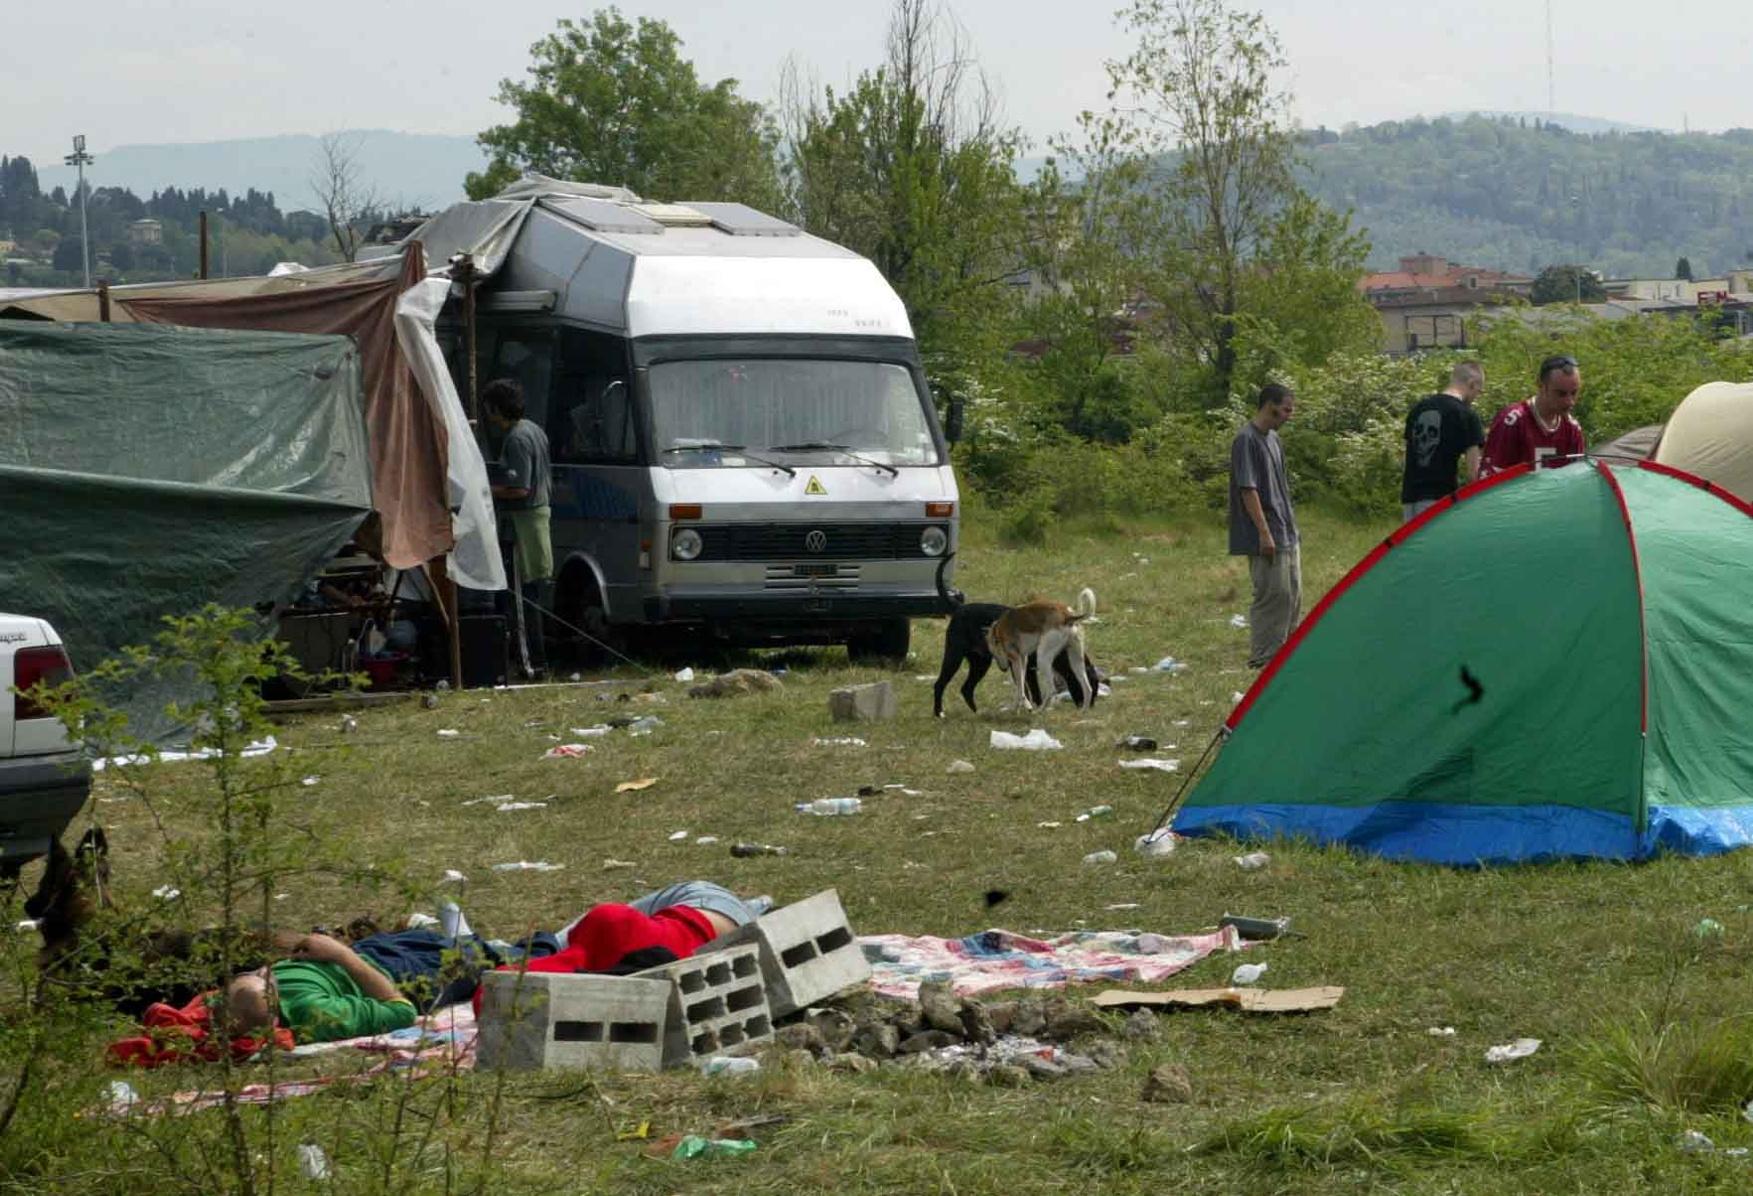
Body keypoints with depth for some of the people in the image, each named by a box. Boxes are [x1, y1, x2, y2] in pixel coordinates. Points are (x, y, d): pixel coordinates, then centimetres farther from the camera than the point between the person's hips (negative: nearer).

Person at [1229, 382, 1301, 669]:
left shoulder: (1273, 439, 15)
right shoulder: (1247, 440, -14)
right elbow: (1248, 489, -19)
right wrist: (1264, 533, -21)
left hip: (1287, 534, 10)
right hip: (1267, 538, -10)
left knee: (1292, 595, 12)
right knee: (1273, 594, -9)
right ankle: (1262, 656, -4)